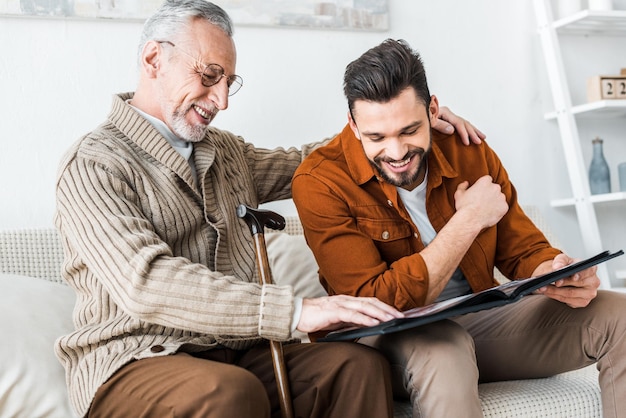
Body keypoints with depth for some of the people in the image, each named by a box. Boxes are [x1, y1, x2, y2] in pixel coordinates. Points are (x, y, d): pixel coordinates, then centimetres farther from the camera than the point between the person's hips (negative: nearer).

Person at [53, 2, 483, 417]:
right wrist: (295, 311, -31)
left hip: (233, 349, 7)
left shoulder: (226, 151, 17)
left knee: (360, 364, -19)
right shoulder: (94, 164, -8)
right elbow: (147, 283, -23)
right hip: (134, 363, -6)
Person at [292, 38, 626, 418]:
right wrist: (468, 219, -20)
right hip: (388, 339, -5)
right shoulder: (320, 182, -17)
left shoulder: (469, 152, -2)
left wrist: (561, 275, -20)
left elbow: (525, 251, 6)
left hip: (478, 320, 6)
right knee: (442, 348, -41)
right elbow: (376, 305, -23)